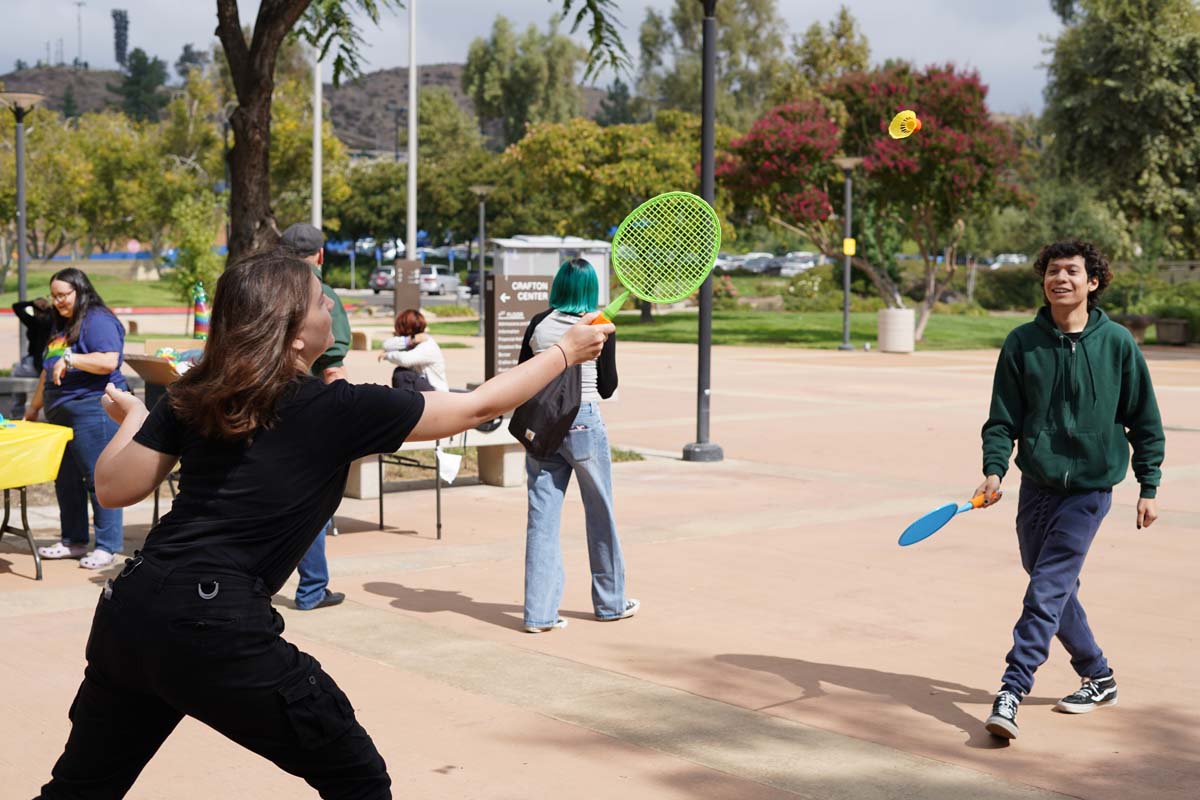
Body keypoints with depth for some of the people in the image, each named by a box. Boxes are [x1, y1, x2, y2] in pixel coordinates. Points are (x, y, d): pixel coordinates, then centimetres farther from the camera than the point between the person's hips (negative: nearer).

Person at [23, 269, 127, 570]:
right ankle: (74, 541, 21)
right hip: (61, 414, 10)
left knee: (99, 479, -7)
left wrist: (70, 358, -23)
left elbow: (108, 362, -21)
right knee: (66, 480, 11)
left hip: (93, 411, -10)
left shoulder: (98, 320, -8)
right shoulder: (60, 324, 20)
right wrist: (34, 406, 30)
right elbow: (49, 371, 28)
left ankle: (107, 546, -3)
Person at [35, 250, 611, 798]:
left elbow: (114, 488, 11)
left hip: (127, 613, 6)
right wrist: (567, 352, 16)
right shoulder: (339, 411, -4)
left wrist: (132, 418, 30)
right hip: (218, 632, -6)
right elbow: (480, 406, 3)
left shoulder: (195, 397, 9)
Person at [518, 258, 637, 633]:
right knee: (600, 516, 12)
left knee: (541, 518, 3)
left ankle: (539, 612, 0)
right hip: (583, 421, -3)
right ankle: (610, 602, 25)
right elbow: (608, 387, 0)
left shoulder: (538, 324, 3)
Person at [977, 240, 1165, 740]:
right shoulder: (1022, 343, 0)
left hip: (1089, 488, -4)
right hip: (1035, 487, 4)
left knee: (1047, 587, -14)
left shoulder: (1117, 343, -4)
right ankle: (1099, 679, 31)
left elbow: (1144, 420, 3)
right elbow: (1003, 417, 1)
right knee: (1056, 589, 13)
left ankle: (1012, 690, -14)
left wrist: (1149, 487, 2)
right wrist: (994, 468, -15)